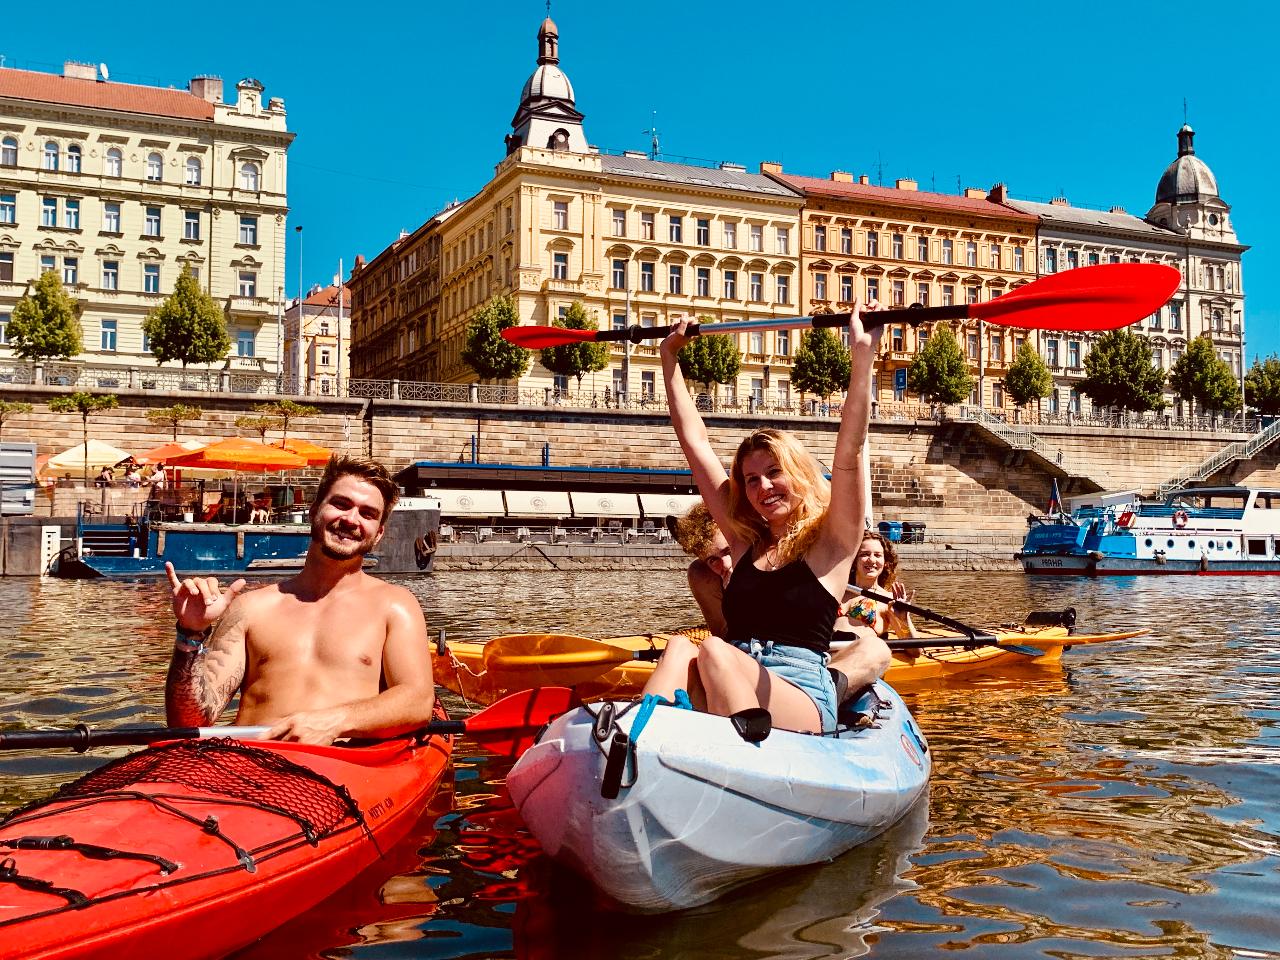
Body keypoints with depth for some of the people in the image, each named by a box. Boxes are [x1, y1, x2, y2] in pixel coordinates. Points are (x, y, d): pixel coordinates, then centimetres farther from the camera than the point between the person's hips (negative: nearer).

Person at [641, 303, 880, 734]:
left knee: (713, 651, -29)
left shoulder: (831, 542, 7)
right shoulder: (745, 540, 19)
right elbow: (695, 441, 21)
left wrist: (862, 355, -13)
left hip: (803, 702, -4)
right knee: (679, 648, -26)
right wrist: (670, 358, 24)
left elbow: (849, 451, -8)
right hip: (725, 700, 4)